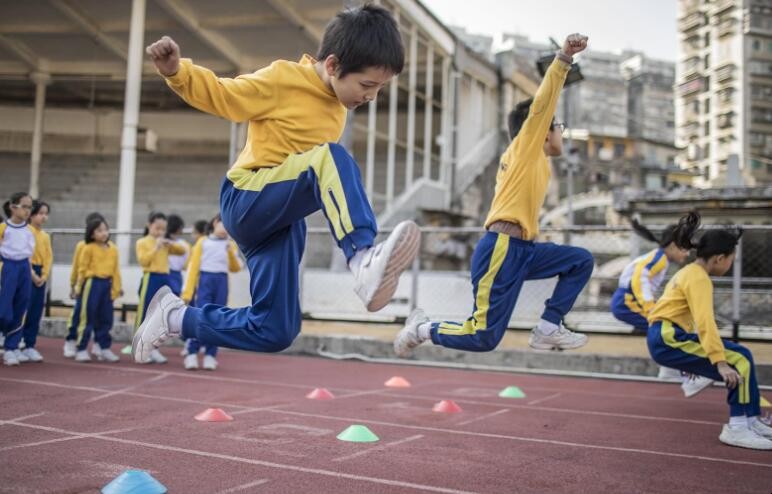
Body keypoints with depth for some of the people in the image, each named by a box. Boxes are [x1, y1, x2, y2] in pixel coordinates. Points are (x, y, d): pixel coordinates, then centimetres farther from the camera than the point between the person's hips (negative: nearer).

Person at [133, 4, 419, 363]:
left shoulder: (338, 111, 11)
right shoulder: (284, 79, -9)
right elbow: (220, 95, -7)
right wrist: (176, 71, -22)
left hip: (281, 219, 8)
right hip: (247, 201, -7)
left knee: (275, 332, 3)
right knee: (331, 157, -33)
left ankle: (176, 316, 20)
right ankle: (364, 259, -50)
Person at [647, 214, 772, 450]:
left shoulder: (689, 272, 19)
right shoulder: (699, 279, -12)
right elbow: (705, 323, -23)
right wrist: (721, 363, -29)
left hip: (667, 337, 10)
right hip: (668, 339, -10)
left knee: (741, 356, 10)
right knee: (739, 362, -16)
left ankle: (751, 420, 13)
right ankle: (737, 428, -11)